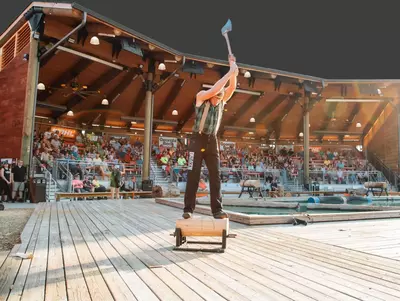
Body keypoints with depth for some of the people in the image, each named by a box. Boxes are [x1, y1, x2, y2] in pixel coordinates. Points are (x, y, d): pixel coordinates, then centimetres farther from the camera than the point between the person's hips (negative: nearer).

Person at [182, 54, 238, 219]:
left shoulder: (222, 100, 7)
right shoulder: (201, 96, -7)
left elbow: (232, 87, -7)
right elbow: (214, 89, -23)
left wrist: (233, 71, -16)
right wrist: (230, 72, -22)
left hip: (212, 141, 4)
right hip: (198, 139, -4)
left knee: (215, 175, -2)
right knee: (193, 175, -4)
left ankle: (217, 210, 0)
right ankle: (188, 209, 1)